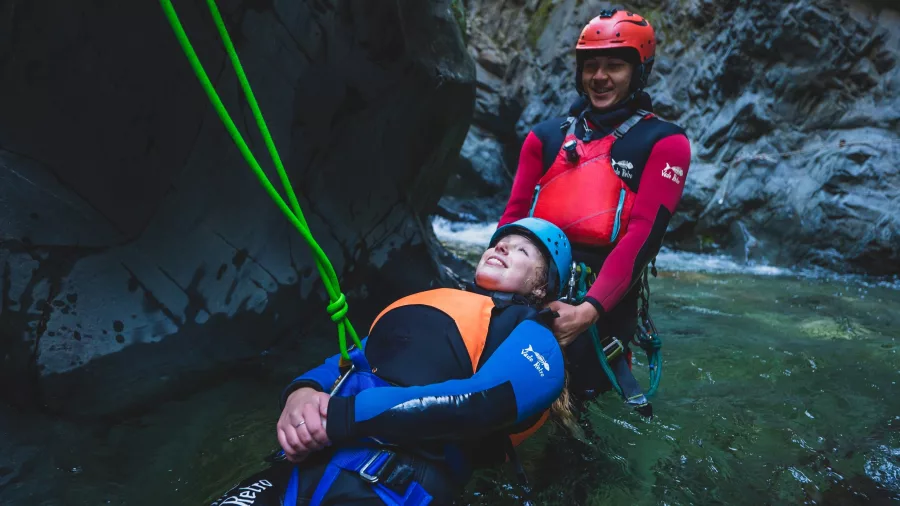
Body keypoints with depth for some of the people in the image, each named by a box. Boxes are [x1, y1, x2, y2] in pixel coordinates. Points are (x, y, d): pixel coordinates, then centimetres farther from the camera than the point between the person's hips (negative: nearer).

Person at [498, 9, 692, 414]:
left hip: (604, 299, -3)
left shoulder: (664, 142, 2)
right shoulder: (546, 137, 13)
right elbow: (514, 215, 8)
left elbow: (643, 235, -10)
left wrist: (590, 310, -23)